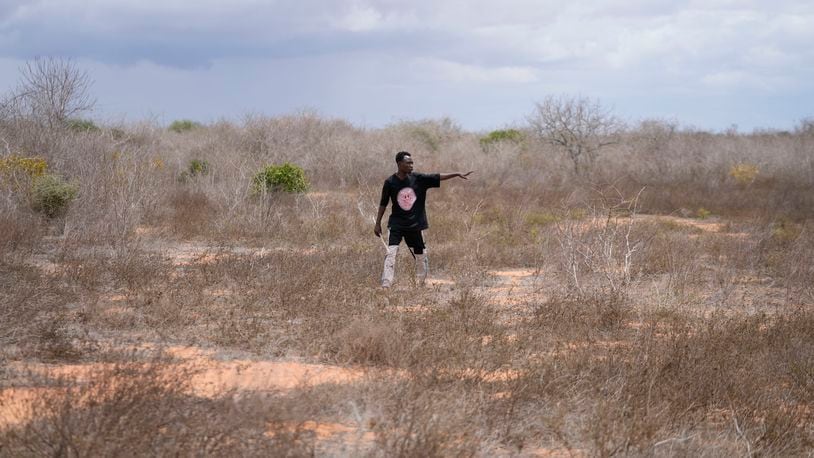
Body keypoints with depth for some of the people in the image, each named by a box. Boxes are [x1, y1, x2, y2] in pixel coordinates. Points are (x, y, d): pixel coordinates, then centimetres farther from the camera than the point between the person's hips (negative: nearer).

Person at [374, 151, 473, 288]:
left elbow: (438, 177, -5)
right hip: (396, 224, -3)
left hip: (415, 225, 3)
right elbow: (383, 204, 1)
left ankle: (421, 284, 27)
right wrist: (378, 224, 5)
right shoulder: (390, 182, -7)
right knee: (391, 253, -15)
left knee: (421, 256, 10)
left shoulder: (419, 179, -3)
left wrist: (457, 174, -15)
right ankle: (385, 286, -16)